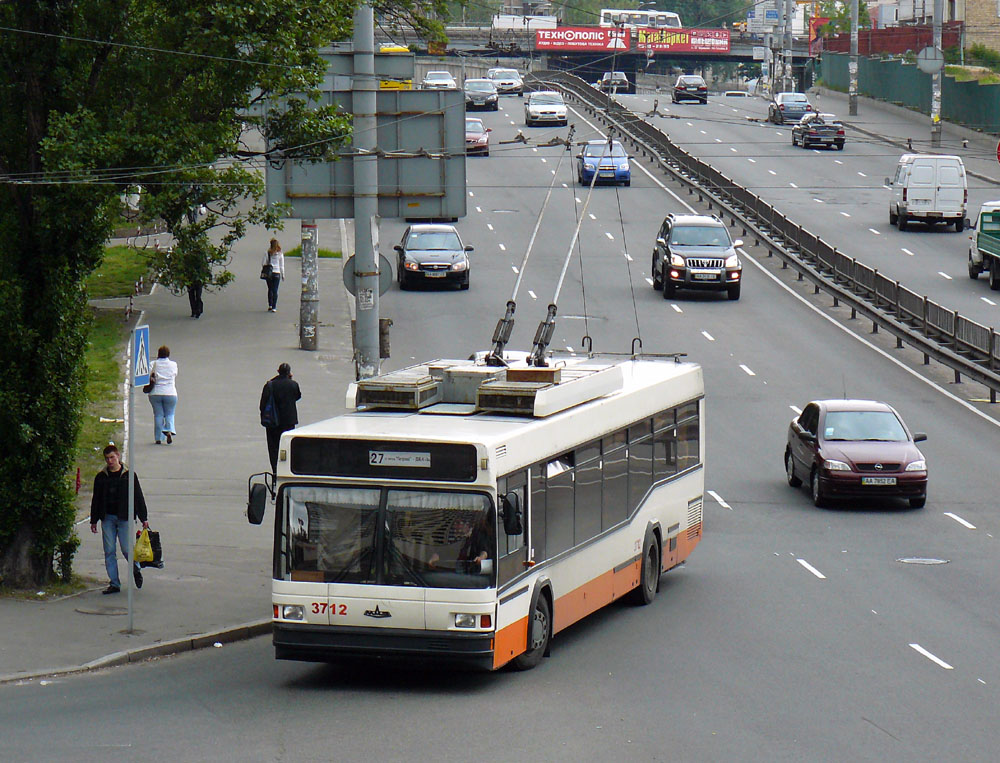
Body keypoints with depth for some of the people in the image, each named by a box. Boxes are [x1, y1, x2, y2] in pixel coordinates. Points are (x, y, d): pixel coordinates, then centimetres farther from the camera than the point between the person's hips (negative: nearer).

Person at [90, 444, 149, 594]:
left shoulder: (128, 475, 2)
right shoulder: (101, 477, 9)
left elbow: (138, 497, 4)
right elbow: (96, 500, 14)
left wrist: (143, 518, 1)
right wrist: (94, 520, 11)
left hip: (124, 517, -3)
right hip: (107, 518, 3)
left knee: (126, 549, -5)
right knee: (109, 552, 1)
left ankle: (136, 570, 25)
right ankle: (114, 583, 6)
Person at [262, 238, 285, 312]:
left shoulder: (267, 253, -4)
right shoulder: (280, 254, -4)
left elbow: (263, 263, -3)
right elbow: (282, 265, 0)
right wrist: (283, 275, 8)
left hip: (268, 273, 1)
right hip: (277, 273, -1)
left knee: (270, 289, 15)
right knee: (275, 290, 1)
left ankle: (270, 305, 14)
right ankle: (274, 307, -4)